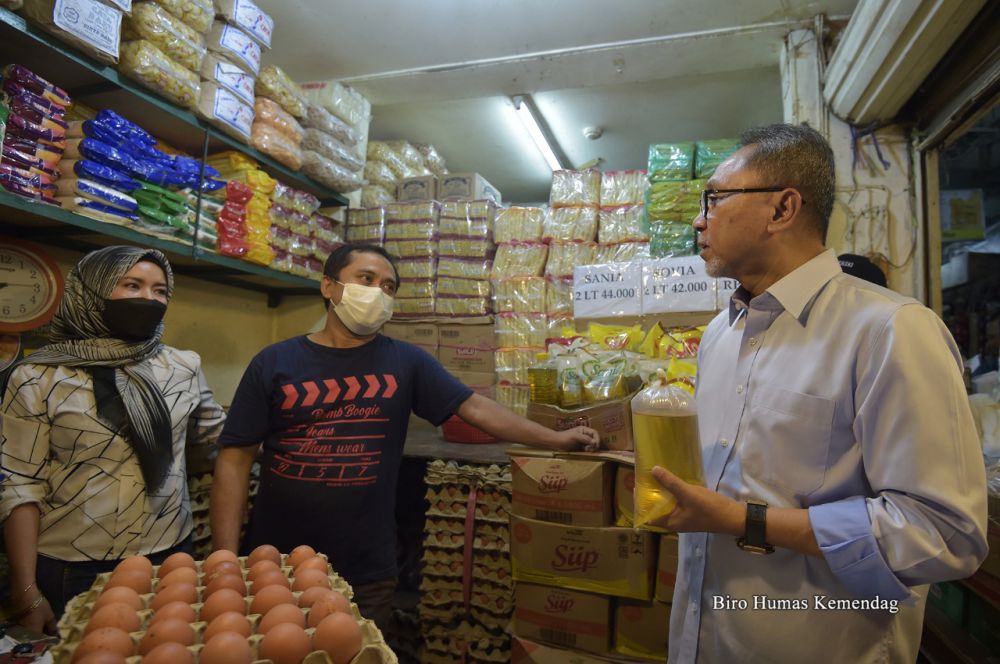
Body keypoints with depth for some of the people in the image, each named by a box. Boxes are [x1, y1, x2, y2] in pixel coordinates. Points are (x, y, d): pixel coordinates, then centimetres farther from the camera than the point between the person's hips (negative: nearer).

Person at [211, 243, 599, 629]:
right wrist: (226, 558, -9)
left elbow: (474, 407, -3)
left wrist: (555, 440, -7)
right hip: (274, 566, 0)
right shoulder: (274, 362, -2)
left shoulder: (405, 362, -1)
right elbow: (235, 459, -4)